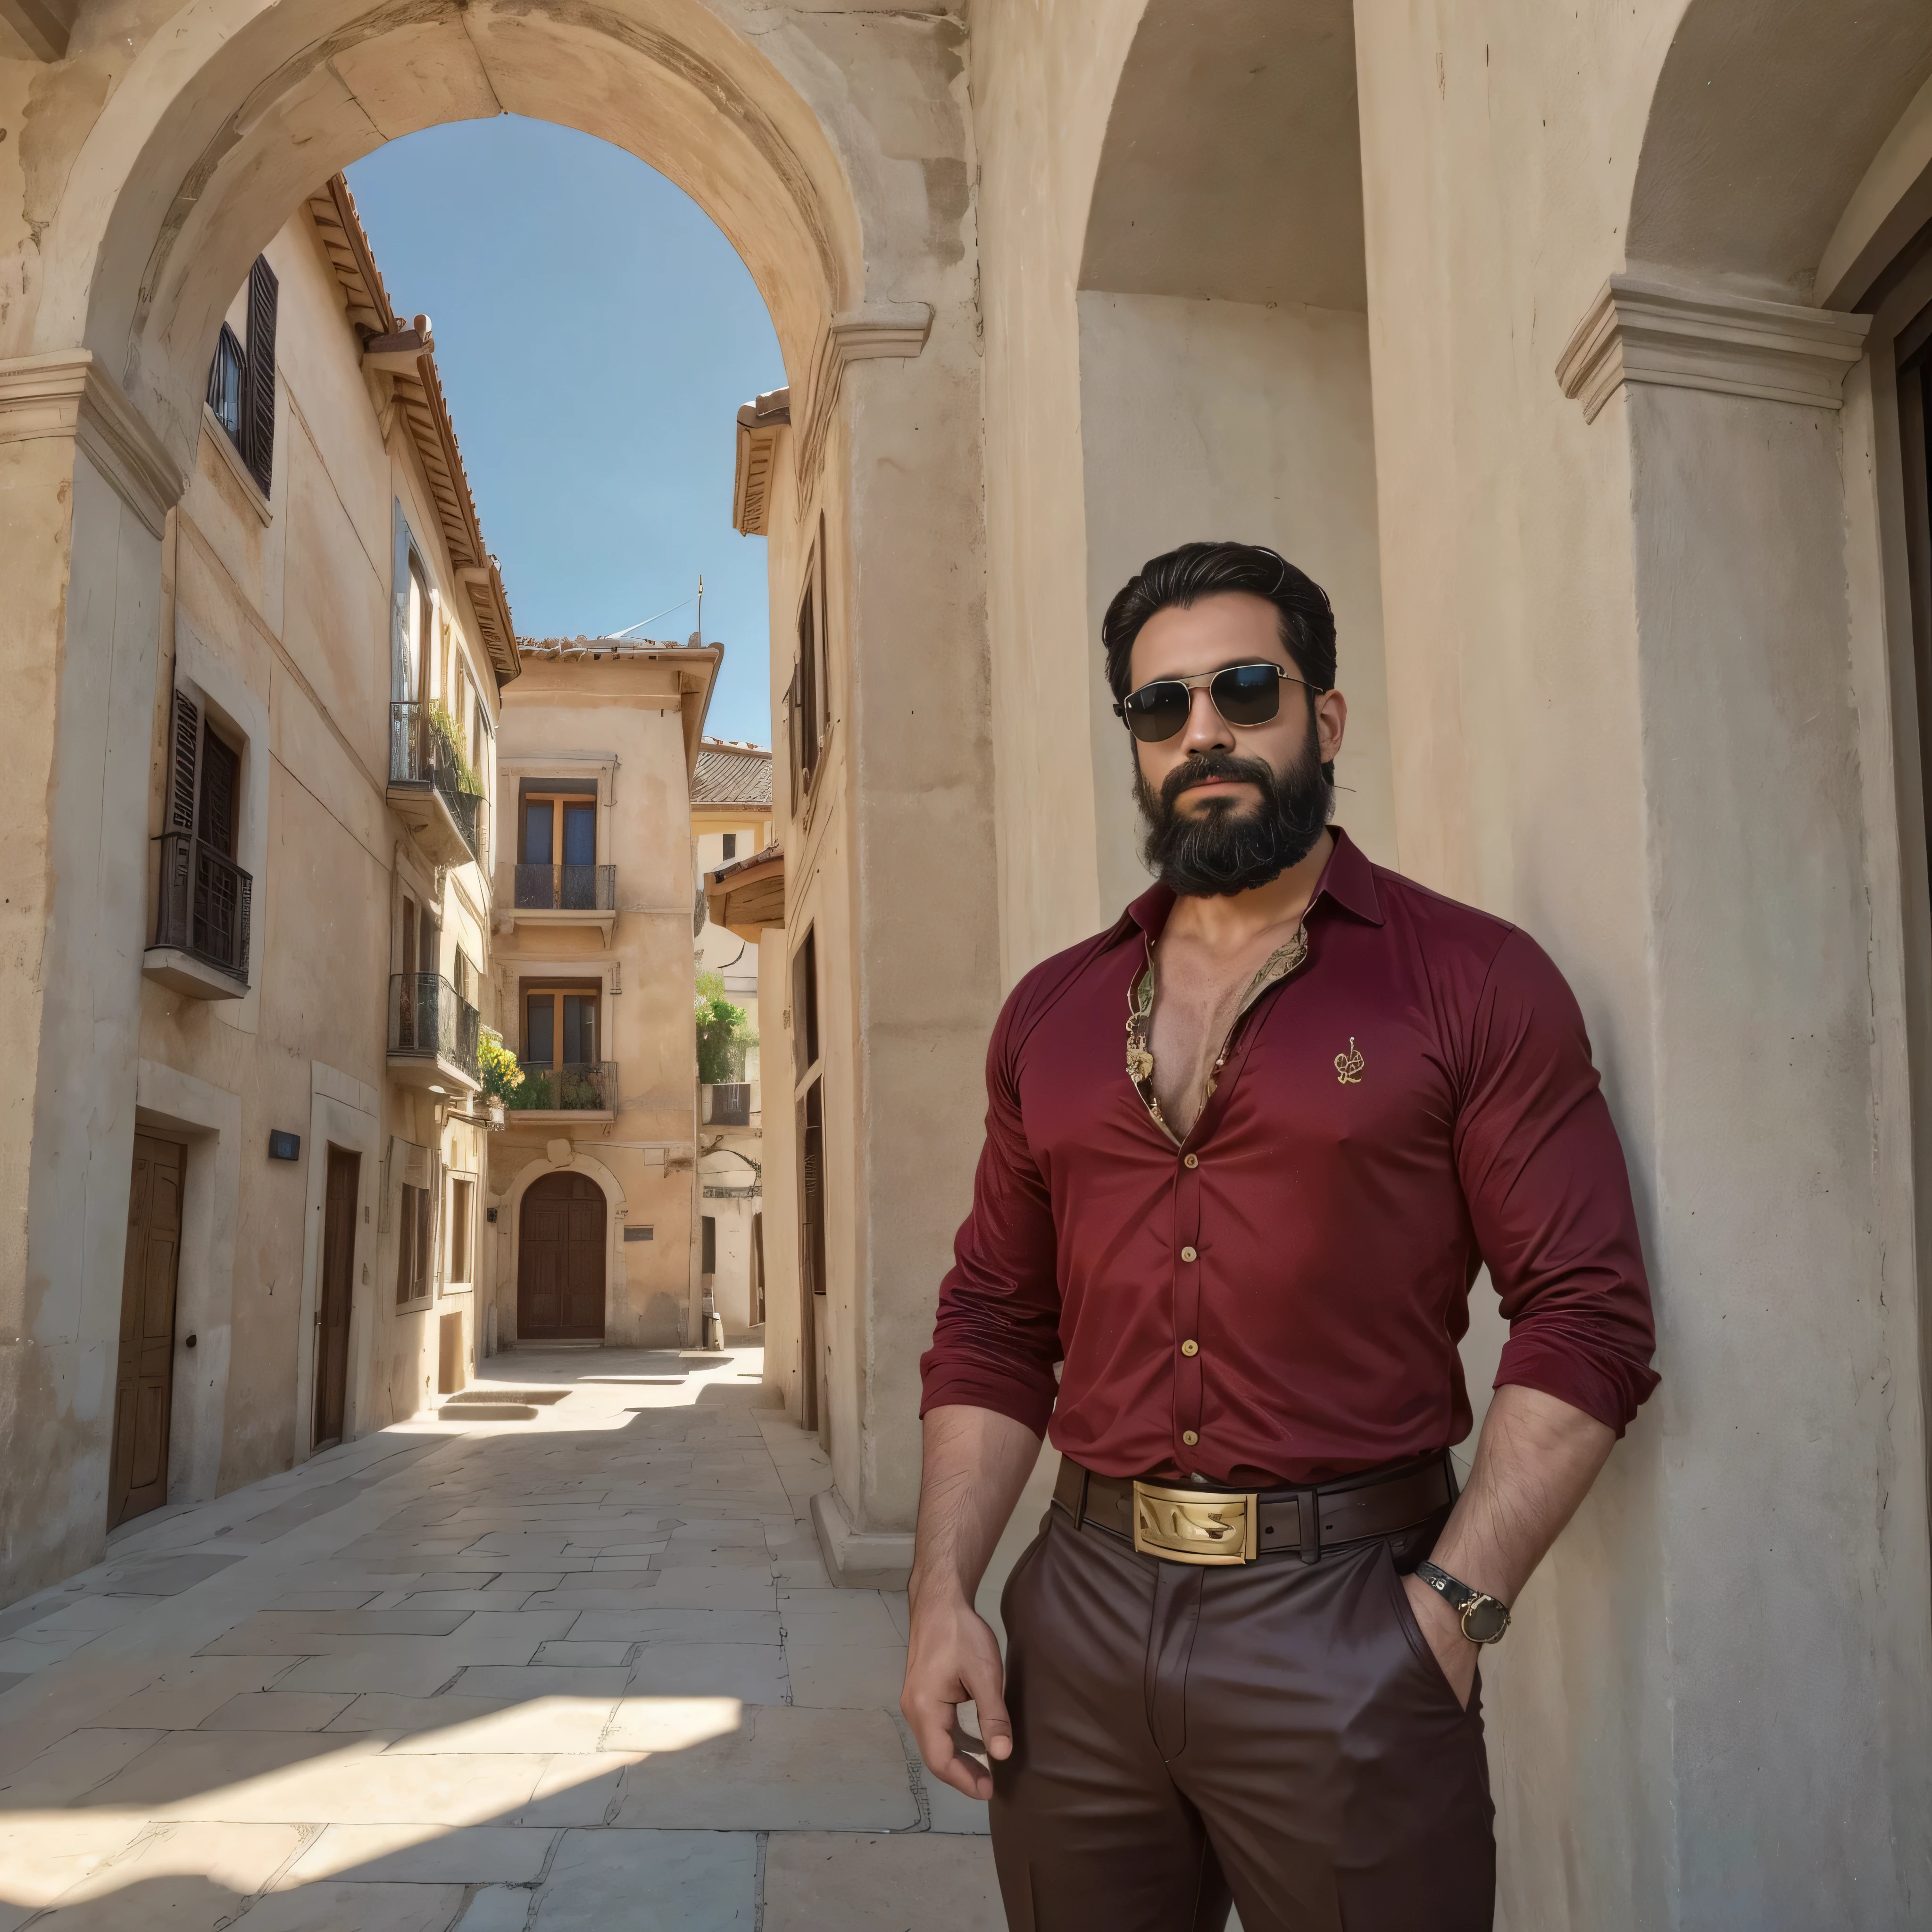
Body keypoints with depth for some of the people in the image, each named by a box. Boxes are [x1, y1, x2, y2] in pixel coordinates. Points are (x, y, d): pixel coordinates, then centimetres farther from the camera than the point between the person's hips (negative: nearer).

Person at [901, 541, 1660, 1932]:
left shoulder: (1473, 980, -3)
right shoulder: (1052, 1013, 10)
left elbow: (1585, 1319, -8)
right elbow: (993, 1324, 11)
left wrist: (1453, 1607, -15)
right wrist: (944, 1595, 2)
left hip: (1343, 1622, -4)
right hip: (1082, 1615, 4)